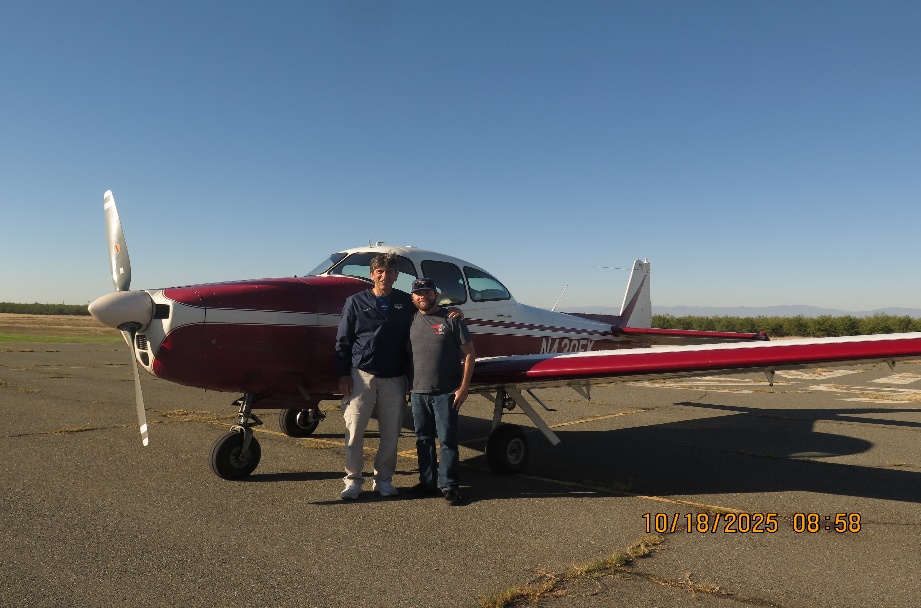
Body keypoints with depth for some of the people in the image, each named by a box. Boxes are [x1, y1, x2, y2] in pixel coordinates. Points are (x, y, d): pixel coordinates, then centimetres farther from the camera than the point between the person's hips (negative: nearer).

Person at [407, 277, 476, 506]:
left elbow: (469, 354, -2)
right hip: (418, 392, 4)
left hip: (446, 393, -4)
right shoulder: (412, 321, 11)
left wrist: (464, 387, -9)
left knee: (447, 439, -2)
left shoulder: (451, 320, -1)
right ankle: (427, 482, 23)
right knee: (423, 439, 11)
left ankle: (448, 485, 7)